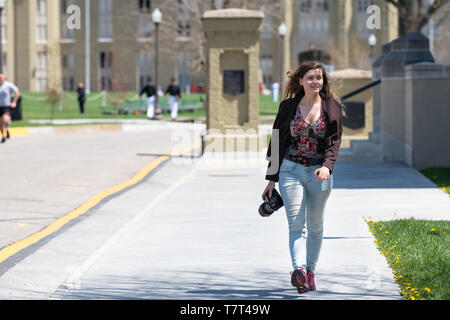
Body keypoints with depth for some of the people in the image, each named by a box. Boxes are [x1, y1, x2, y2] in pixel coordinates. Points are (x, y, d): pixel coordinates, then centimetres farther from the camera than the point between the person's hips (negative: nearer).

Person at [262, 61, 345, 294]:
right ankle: (299, 270, -28)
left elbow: (335, 140, -5)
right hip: (291, 170, -1)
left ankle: (310, 272, 21)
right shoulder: (288, 106, 3)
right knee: (296, 224, -13)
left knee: (315, 226, 10)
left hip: (320, 172, 1)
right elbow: (277, 142, 8)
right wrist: (272, 178, 7)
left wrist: (327, 165, -24)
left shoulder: (332, 107, 2)